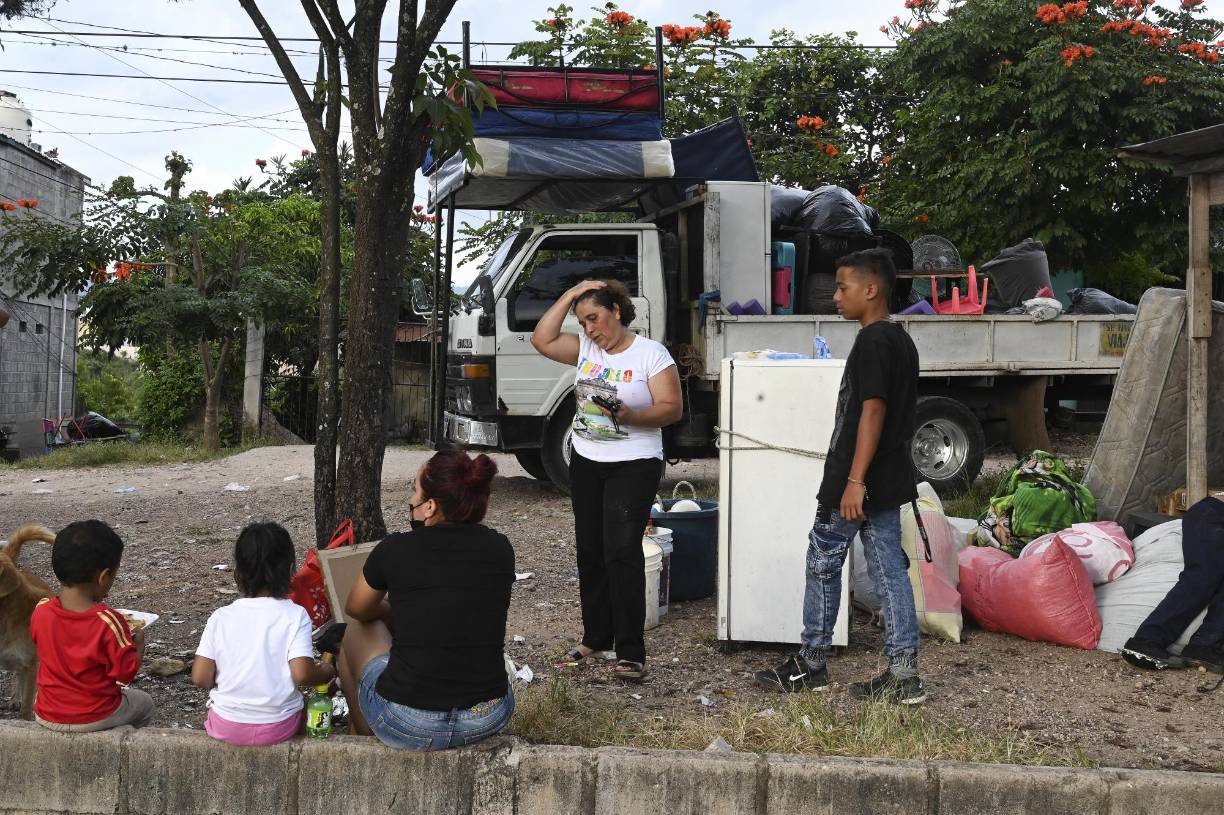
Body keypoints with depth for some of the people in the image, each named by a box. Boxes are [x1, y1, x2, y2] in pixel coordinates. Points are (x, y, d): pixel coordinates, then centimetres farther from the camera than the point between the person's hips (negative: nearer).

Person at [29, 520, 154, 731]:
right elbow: (127, 673, -15)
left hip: (48, 717, 3)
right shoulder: (108, 622, -25)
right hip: (97, 718, -3)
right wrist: (138, 642, 2)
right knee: (144, 702, 27)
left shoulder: (40, 612, -13)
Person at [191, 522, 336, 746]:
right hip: (278, 728, -1)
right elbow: (302, 674, -19)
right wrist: (326, 672, 1)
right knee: (302, 702, 30)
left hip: (226, 728, 1)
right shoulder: (295, 616, -12)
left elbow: (200, 678, -7)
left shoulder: (221, 617, -6)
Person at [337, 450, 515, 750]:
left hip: (409, 724, -3)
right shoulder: (500, 549, -1)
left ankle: (361, 736, 42)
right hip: (490, 722, 3)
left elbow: (355, 610, 13)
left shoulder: (395, 550, -8)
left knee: (357, 629, 25)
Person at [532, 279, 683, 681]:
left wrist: (630, 416, -28)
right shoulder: (584, 349, 7)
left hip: (634, 466, -6)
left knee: (622, 552, -13)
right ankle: (596, 637, 24)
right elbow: (542, 340, 1)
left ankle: (630, 652, -9)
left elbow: (672, 407, -11)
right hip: (586, 463, 6)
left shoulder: (651, 354, -8)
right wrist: (570, 295, 0)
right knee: (590, 552, 11)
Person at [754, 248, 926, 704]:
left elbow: (872, 410, -22)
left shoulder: (872, 341, -16)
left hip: (858, 481, -9)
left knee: (822, 564, 4)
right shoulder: (902, 341, 14)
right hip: (889, 480, 9)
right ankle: (903, 675, 9)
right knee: (889, 569, 8)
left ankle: (811, 666, 16)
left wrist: (854, 481, -25)